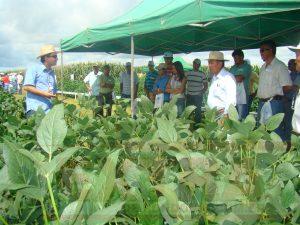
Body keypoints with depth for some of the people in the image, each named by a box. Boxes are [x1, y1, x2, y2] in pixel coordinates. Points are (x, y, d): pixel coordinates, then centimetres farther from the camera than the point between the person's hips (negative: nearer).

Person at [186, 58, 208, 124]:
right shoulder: (188, 73, 7)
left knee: (197, 112, 1)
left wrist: (201, 93, -11)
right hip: (189, 96, 3)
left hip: (198, 96, -3)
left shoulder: (202, 74, -1)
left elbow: (205, 86, 2)